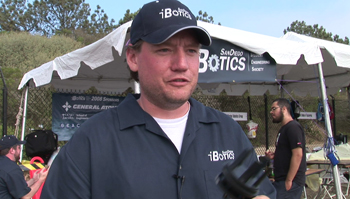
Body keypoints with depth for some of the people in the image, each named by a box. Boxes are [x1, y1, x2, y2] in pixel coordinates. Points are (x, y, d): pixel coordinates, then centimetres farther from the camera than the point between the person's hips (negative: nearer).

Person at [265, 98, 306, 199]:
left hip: (291, 182, -10)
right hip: (281, 181, 10)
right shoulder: (284, 128, 18)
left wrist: (289, 181, -22)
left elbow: (297, 155, -21)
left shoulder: (293, 127, -13)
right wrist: (274, 155, 6)